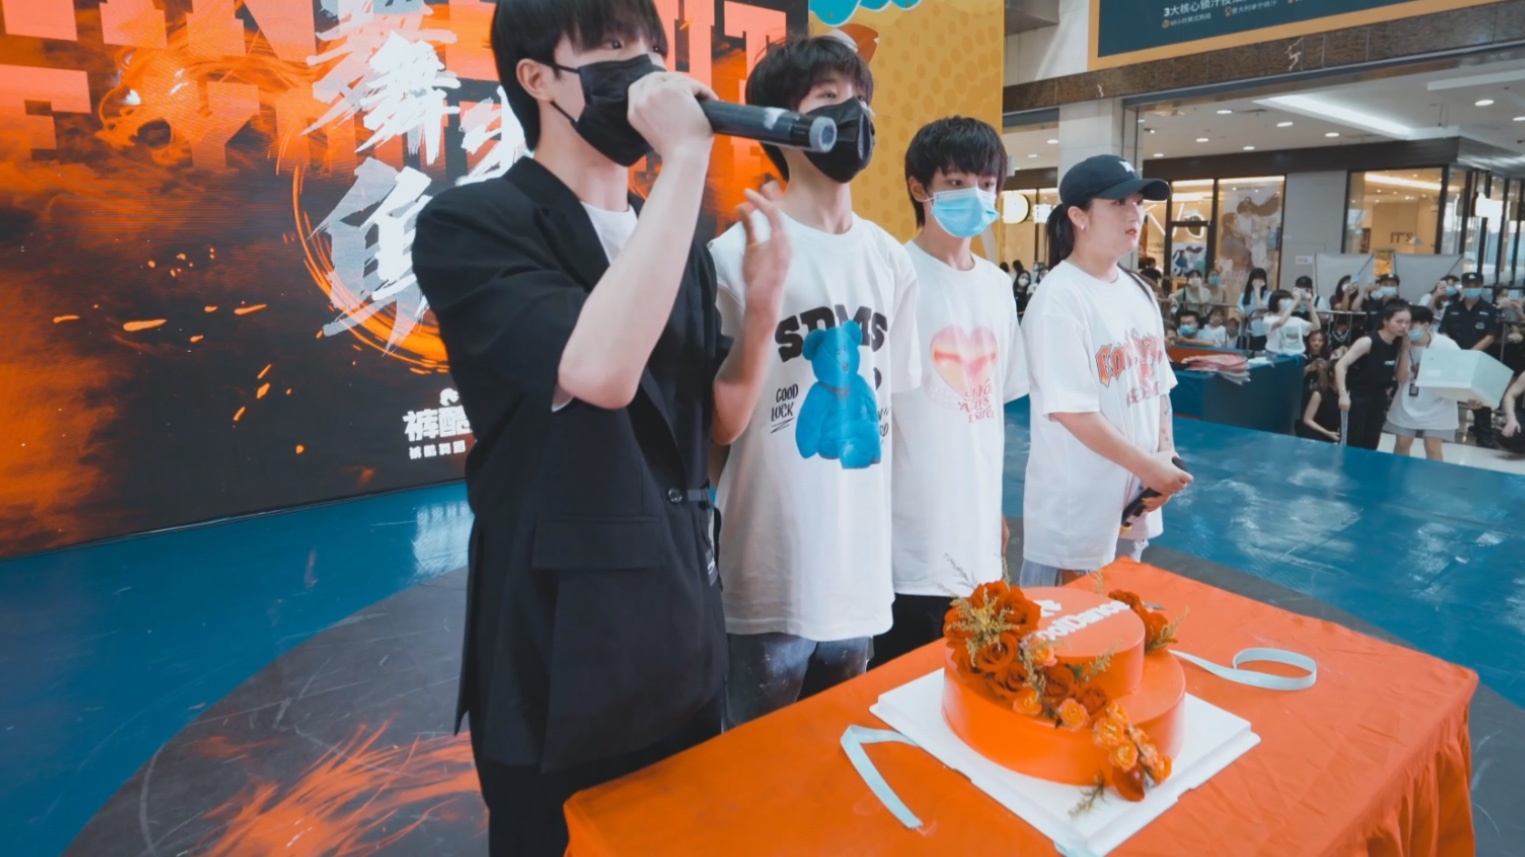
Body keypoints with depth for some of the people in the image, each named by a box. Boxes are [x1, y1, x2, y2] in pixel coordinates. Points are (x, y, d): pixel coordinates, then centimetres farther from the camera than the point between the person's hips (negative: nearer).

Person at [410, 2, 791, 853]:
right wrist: (686, 156, -24)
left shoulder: (673, 239, 7)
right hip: (562, 646, -5)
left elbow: (720, 419, 8)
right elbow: (599, 370, -30)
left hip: (685, 631, 6)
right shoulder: (470, 224, -12)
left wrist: (764, 305, -9)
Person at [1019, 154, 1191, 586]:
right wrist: (1148, 466, -14)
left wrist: (1166, 456, 0)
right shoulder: (1059, 300, -17)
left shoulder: (1139, 292, 8)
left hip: (1132, 500, 8)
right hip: (1075, 510, -8)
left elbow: (1157, 386, 14)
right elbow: (1072, 410, -21)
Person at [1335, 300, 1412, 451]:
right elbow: (1340, 365, -23)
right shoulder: (1368, 342, -18)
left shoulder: (1398, 345, 1)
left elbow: (1403, 379, 3)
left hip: (1378, 399, 7)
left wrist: (1405, 350, -6)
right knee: (1353, 446, -7)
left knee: (1370, 447, 10)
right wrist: (1343, 394, -32)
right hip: (1357, 397, -7)